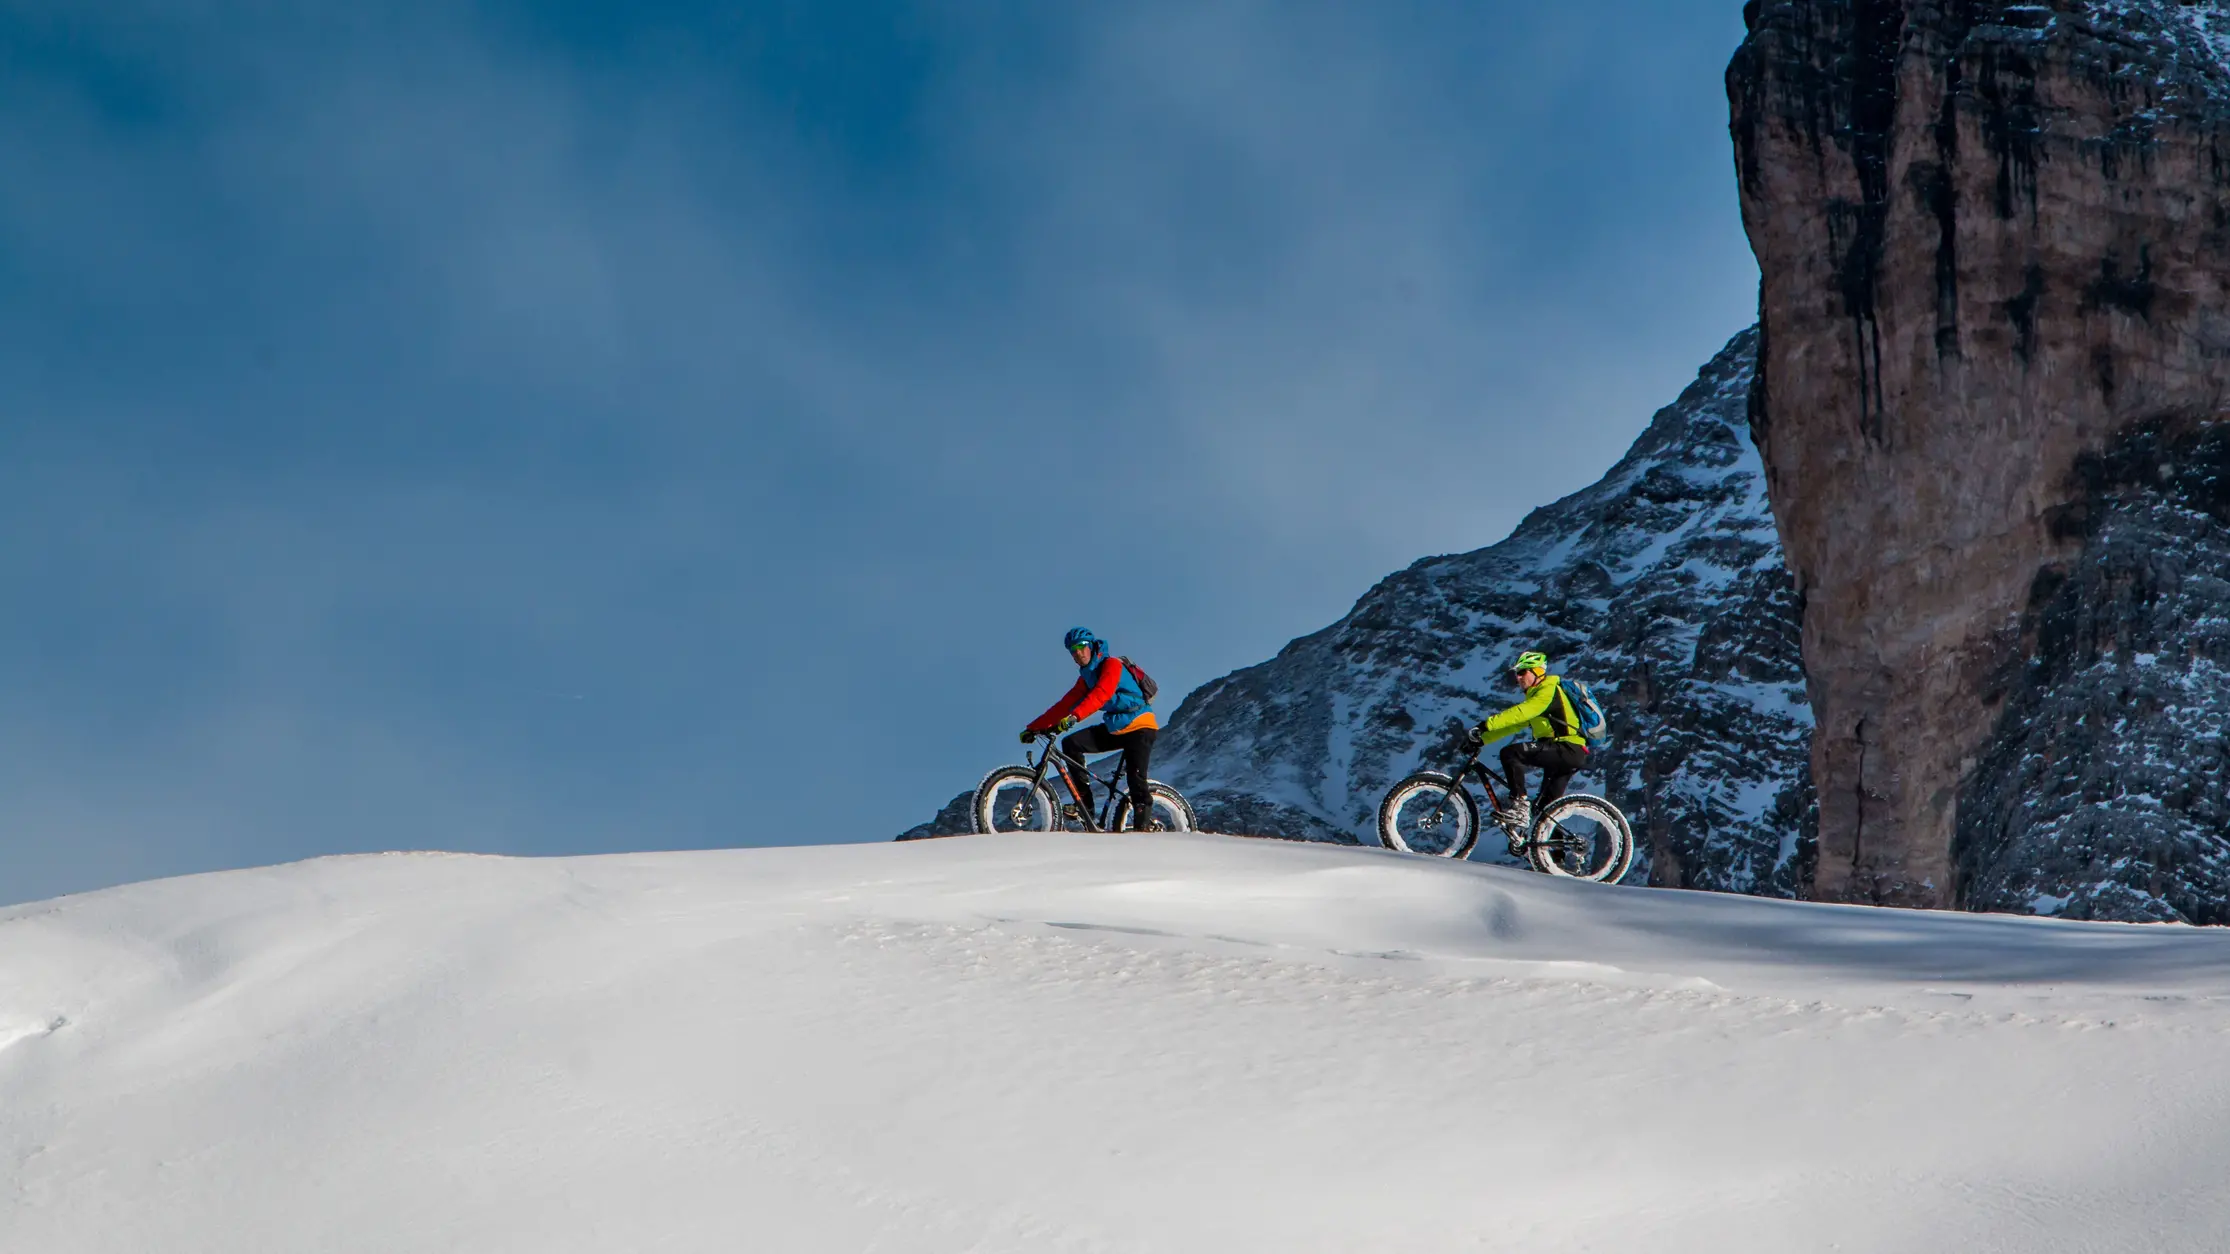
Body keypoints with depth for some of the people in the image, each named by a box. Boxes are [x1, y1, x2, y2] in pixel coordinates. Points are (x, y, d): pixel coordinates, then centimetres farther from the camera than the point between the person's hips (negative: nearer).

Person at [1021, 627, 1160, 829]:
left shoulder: (1111, 665, -13)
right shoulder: (1086, 677, 11)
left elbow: (1100, 695, -30)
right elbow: (1065, 704, 7)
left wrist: (1074, 717, -44)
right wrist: (1034, 727, -1)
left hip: (1139, 727, -8)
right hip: (1114, 729, 8)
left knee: (1136, 780, -20)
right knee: (1070, 744, -10)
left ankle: (1143, 824, -8)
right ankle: (1084, 802, -7)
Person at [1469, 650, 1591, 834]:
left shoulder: (1549, 690, -8)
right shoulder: (1535, 696, 23)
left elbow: (1519, 714, -23)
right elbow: (1514, 723, 18)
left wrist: (1487, 725, -29)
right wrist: (1482, 738, 7)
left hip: (1569, 749, -10)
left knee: (1510, 753, -23)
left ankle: (1520, 809, -27)